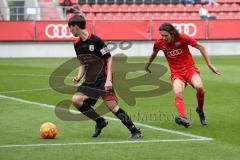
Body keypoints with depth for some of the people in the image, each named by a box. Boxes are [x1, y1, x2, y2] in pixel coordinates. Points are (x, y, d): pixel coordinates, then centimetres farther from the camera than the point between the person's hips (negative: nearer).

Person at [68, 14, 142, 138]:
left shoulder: (95, 41, -14)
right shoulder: (77, 44, 9)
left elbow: (109, 59, -11)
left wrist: (108, 80, -19)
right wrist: (79, 77, 2)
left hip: (103, 78, -7)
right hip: (90, 81, 7)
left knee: (112, 106, -18)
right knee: (76, 100, -11)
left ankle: (135, 131, -10)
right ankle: (100, 121, 6)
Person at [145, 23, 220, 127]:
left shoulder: (182, 38, -13)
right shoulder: (159, 44, -4)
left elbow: (200, 47, -3)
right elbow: (154, 54, 20)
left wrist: (209, 64, -4)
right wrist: (147, 66, 37)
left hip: (190, 69, -1)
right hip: (176, 73, 1)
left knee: (199, 87, -29)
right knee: (178, 93, -29)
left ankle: (200, 110, -1)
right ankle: (183, 118, -46)